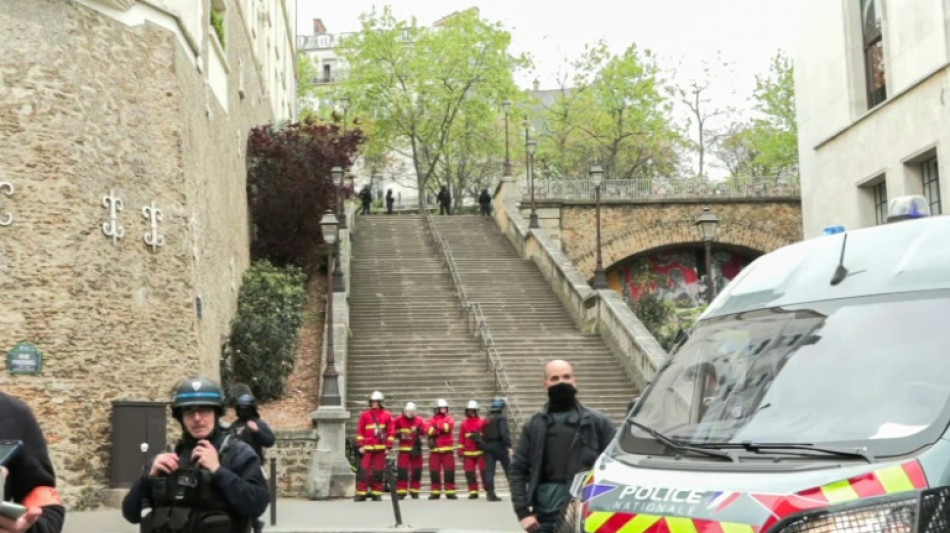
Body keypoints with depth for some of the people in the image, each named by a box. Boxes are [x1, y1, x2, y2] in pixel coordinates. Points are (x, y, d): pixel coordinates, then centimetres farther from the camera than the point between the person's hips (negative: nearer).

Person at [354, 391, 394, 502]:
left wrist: (388, 446, -1)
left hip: (380, 448, 0)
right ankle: (361, 493, -3)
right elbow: (360, 431, 6)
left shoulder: (387, 415, 6)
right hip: (367, 447, 0)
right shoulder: (365, 415, 7)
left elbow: (391, 431, 5)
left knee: (379, 471, 4)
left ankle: (376, 493, 11)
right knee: (364, 470, -6)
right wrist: (360, 445, -1)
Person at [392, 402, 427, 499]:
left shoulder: (419, 420, 6)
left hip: (416, 448, 2)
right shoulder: (399, 420, 5)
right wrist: (398, 434, -10)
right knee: (402, 471, -9)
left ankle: (414, 491, 15)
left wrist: (420, 431, -25)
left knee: (416, 471, 5)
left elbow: (424, 430, -4)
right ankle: (401, 492, -5)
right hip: (404, 449, -2)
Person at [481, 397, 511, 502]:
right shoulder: (501, 417, -7)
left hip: (488, 446, 6)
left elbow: (483, 434, 13)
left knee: (489, 470, 0)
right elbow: (504, 432, -19)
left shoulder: (487, 419, 15)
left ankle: (491, 493, -6)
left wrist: (484, 446, 15)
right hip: (499, 445, -6)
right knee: (509, 469, 4)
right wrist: (509, 446, -22)